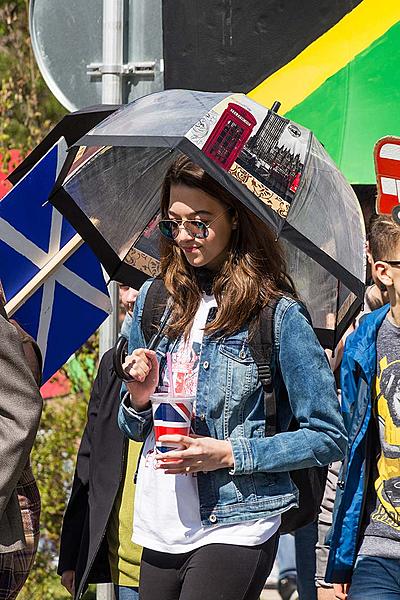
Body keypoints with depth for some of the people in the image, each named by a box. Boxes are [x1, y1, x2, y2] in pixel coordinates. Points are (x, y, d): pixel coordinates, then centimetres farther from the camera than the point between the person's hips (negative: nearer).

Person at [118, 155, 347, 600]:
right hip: (159, 528, 5)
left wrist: (230, 454, -14)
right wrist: (139, 400, -3)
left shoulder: (279, 316, -5)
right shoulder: (153, 300, 10)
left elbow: (327, 437, -4)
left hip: (234, 529, -5)